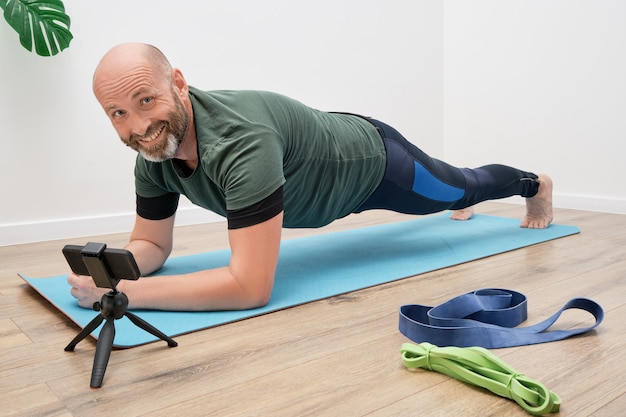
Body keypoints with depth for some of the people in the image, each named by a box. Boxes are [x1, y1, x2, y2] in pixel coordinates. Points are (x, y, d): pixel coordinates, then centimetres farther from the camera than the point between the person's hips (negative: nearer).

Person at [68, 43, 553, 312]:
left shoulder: (241, 141, -47)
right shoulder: (153, 151, -22)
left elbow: (250, 286, -50)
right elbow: (151, 242, -10)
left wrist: (125, 292, -48)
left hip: (374, 161, -6)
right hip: (336, 157, 6)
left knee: (460, 189, 23)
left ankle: (535, 182, 58)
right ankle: (466, 206, 73)